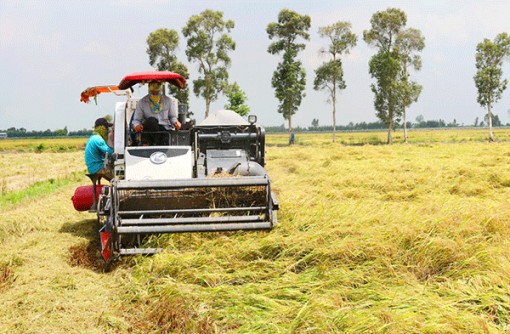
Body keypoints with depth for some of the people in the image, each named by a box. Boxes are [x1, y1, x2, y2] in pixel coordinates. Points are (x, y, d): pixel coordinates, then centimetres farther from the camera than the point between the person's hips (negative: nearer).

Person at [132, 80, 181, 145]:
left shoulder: (168, 100, 14)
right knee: (151, 121, -36)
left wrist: (175, 122, -1)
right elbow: (136, 120, 8)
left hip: (165, 129, 1)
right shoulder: (142, 102, 7)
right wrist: (137, 125, -16)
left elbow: (172, 116, 23)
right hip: (149, 130, 0)